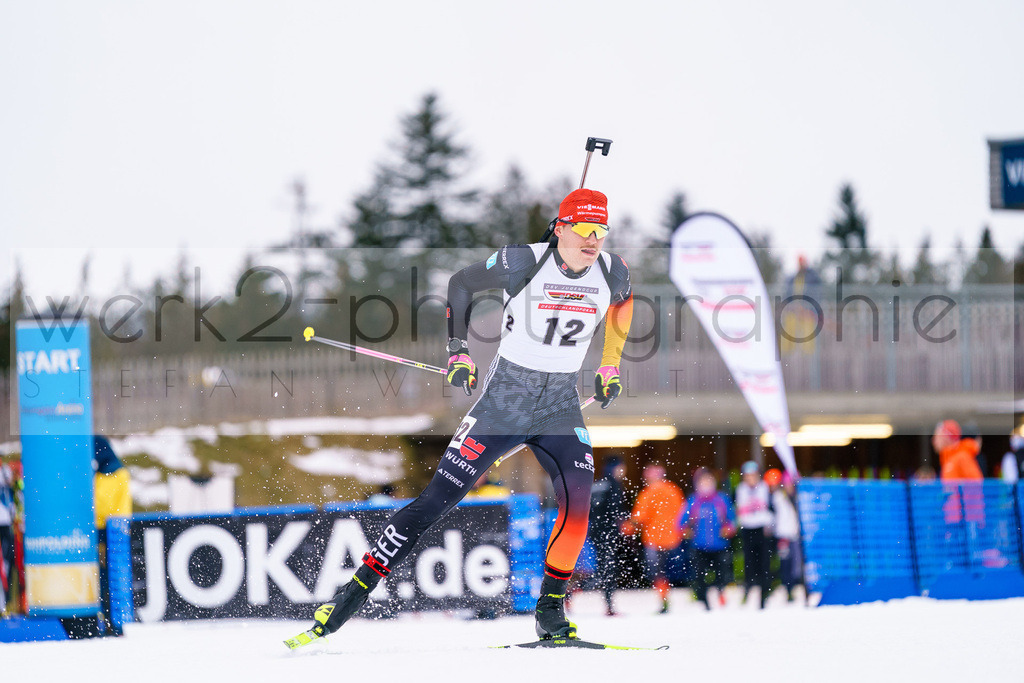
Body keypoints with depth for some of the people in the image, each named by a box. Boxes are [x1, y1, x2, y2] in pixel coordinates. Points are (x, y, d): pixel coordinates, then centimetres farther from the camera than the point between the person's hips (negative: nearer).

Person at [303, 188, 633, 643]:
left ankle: (551, 607, -4)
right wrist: (458, 352, -2)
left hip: (560, 408, 3)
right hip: (503, 400, -3)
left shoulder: (613, 273, -6)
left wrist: (610, 367, 19)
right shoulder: (523, 263, -16)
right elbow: (460, 284, 1)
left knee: (577, 500, -22)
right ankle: (355, 592, -2)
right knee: (436, 499, -8)